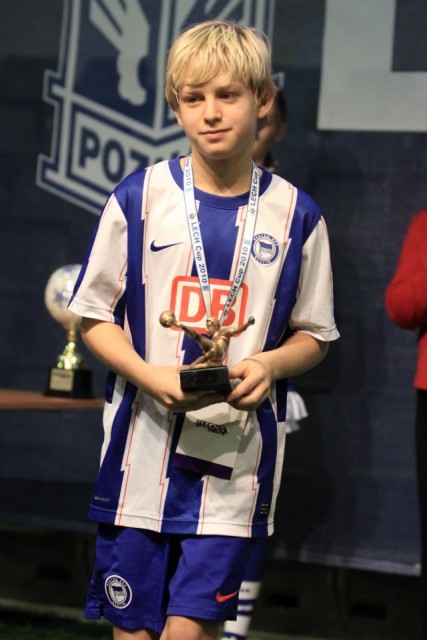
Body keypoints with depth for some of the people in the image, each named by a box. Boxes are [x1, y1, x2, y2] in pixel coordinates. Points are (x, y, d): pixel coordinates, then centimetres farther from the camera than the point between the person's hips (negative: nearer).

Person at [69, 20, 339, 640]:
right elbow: (95, 317, 4)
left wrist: (270, 364, -12)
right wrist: (150, 376, -14)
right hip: (143, 448, 0)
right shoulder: (139, 197, -1)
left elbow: (313, 334, 10)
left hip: (239, 456, 0)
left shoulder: (295, 216, 1)